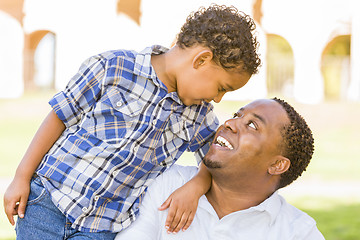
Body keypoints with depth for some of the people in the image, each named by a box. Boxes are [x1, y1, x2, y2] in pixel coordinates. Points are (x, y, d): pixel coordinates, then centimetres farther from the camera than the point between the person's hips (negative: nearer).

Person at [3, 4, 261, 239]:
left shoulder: (199, 115, 5)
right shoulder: (113, 67, -7)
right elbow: (61, 116, -2)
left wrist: (195, 187, -8)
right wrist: (22, 177, -2)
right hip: (47, 197, -3)